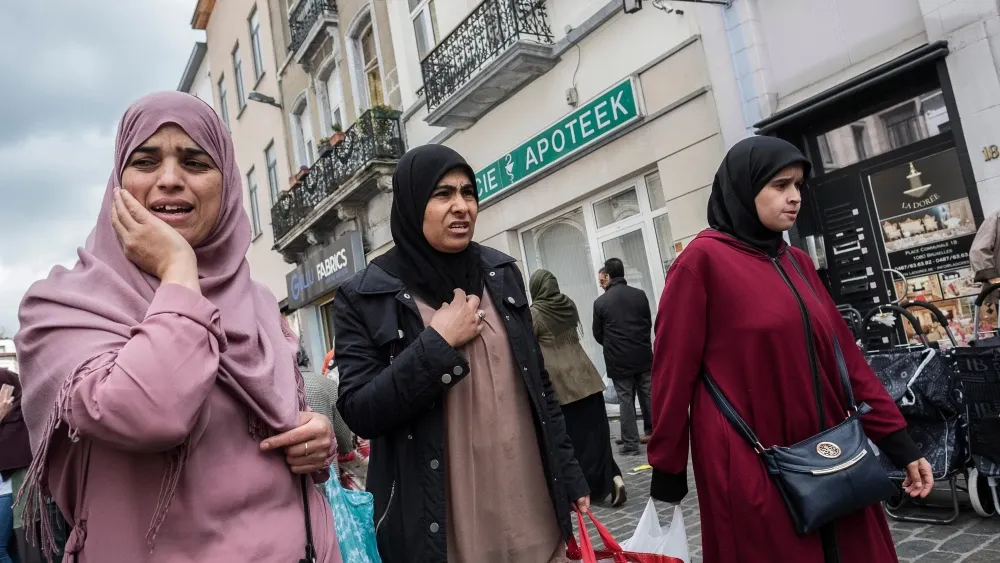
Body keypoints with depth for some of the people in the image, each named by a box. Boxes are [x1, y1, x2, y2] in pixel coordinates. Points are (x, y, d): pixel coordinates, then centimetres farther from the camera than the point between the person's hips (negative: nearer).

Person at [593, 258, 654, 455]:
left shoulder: (600, 302, -8)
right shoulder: (639, 294, 0)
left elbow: (598, 334, 1)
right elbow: (649, 323, 9)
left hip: (618, 360, -3)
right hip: (643, 355, 3)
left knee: (626, 401, 2)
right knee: (648, 396, 13)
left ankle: (631, 444, 5)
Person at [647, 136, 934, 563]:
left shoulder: (796, 262, 11)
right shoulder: (702, 260, -10)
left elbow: (842, 353, 10)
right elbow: (674, 368, -11)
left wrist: (897, 440, 6)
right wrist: (666, 471, -9)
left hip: (827, 455, 7)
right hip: (749, 466, -7)